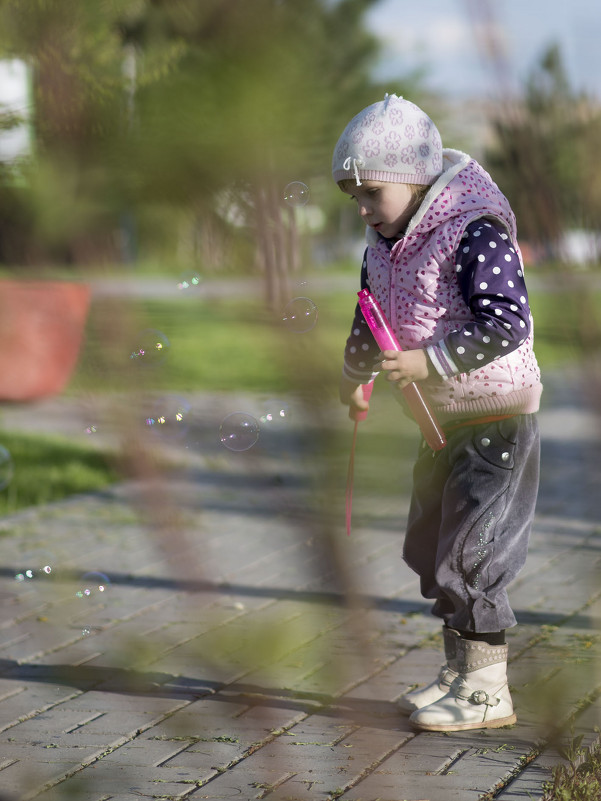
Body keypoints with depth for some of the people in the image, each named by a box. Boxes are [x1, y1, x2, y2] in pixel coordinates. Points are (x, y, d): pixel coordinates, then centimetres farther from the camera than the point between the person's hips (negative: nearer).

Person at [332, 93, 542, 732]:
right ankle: (459, 672, 27)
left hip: (496, 418, -9)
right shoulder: (384, 244, 7)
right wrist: (355, 375, 17)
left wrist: (430, 361, -29)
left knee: (469, 555, -9)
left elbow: (508, 324, -27)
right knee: (429, 549, 14)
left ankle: (487, 693, 0)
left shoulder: (476, 233, -20)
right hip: (440, 419, 9)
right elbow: (369, 317, 23)